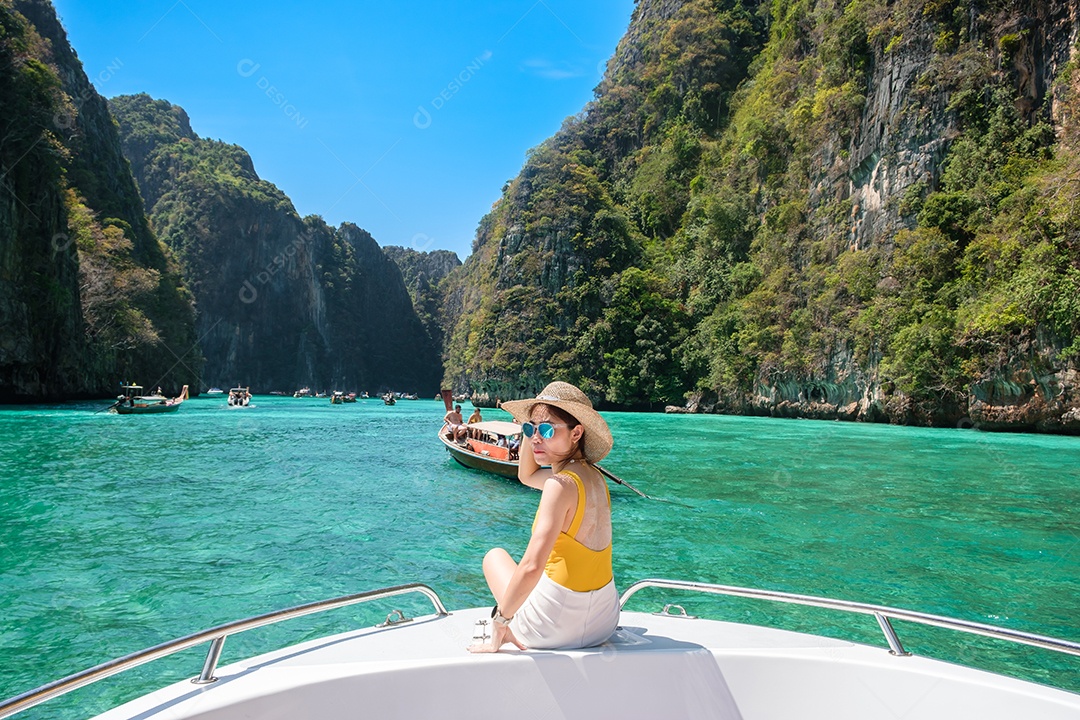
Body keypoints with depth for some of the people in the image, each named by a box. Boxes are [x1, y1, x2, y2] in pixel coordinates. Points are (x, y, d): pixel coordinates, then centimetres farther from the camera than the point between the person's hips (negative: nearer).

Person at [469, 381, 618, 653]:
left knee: (495, 556, 20)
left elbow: (532, 566, -34)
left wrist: (500, 620, -21)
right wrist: (531, 426, 6)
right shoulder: (592, 475, 1)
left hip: (558, 627, -7)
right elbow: (526, 476, 19)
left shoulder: (562, 484, -24)